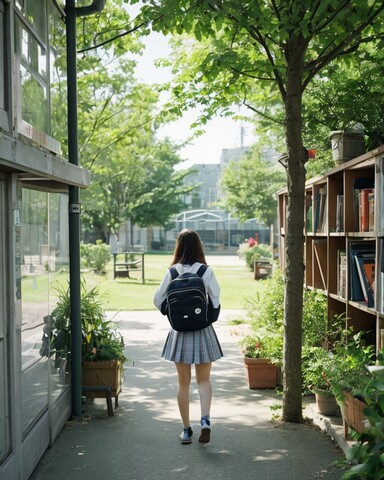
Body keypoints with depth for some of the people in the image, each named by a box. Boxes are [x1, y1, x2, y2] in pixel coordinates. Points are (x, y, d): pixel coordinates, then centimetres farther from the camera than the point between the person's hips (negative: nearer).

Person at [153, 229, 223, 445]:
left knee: (183, 383, 12)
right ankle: (205, 420, -8)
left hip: (180, 332, 1)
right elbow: (216, 300, -7)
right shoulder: (206, 271, -8)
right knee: (204, 380, 13)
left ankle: (187, 430, 15)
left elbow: (158, 299, -3)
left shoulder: (172, 272, -5)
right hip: (203, 330, -1)